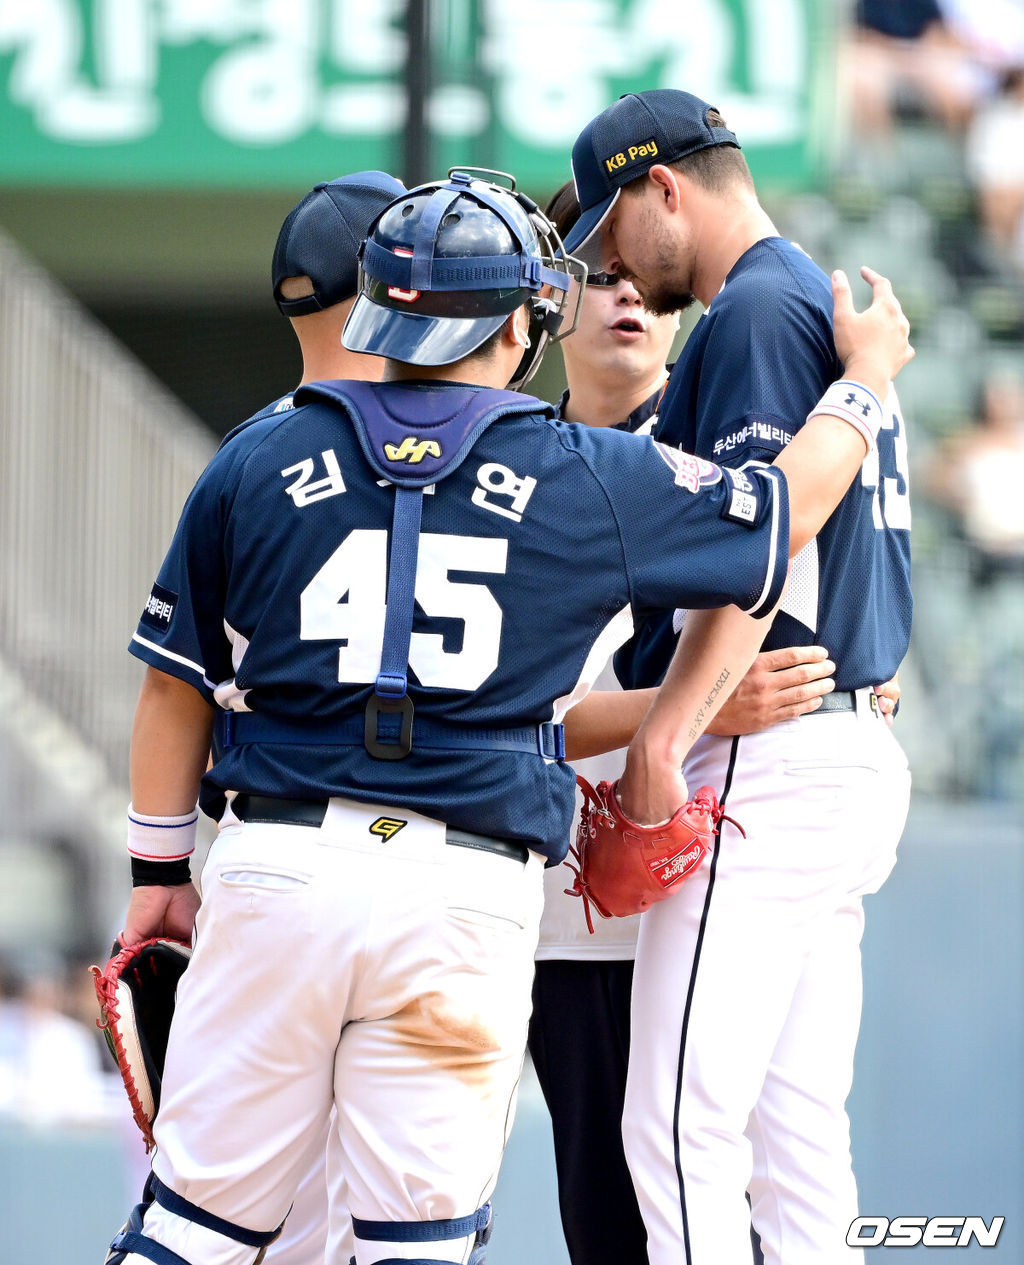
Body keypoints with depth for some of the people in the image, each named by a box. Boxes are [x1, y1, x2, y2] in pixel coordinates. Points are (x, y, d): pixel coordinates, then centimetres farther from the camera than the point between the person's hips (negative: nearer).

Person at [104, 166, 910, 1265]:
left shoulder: (259, 460, 7)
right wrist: (866, 375, 35)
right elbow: (791, 508, 17)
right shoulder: (592, 480, 3)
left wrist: (158, 867, 23)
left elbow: (176, 681, 12)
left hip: (272, 870, 1)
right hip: (465, 896, -1)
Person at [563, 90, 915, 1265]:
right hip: (855, 756, 10)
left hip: (767, 762, -10)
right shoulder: (835, 304, 21)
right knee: (798, 1138, 9)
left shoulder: (755, 309, -10)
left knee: (678, 1134, -11)